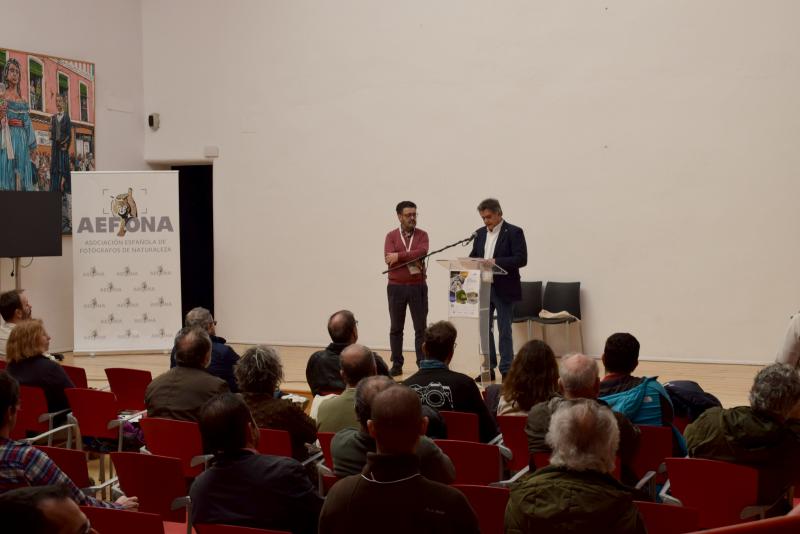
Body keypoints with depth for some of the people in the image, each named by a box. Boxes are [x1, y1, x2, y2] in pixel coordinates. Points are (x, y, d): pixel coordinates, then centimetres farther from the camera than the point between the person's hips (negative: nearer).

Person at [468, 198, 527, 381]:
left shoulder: (514, 232, -6)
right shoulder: (480, 233, 13)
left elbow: (521, 259, -14)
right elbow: (474, 256, 16)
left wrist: (497, 262, -24)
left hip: (503, 289, -6)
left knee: (504, 330, -1)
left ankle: (506, 371, 6)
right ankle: (488, 368, 17)